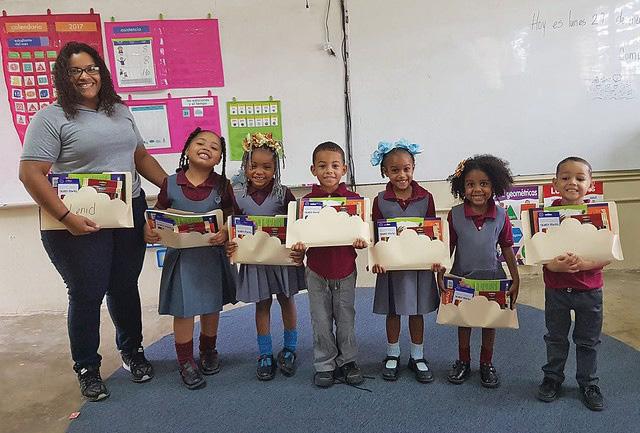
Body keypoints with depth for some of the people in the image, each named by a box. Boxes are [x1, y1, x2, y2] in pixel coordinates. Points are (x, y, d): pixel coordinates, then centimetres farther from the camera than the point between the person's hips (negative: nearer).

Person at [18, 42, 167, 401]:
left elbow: (141, 157, 18)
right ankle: (87, 368, 26)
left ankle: (132, 351, 35)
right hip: (81, 224, -5)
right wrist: (67, 218, -19)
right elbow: (30, 174, -12)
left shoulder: (120, 111, 12)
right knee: (88, 294, 5)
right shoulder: (51, 118, -6)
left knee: (124, 286, 15)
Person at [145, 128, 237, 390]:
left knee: (211, 306, 16)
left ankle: (208, 351, 40)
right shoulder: (171, 184, -4)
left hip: (212, 255, 1)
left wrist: (225, 233, -23)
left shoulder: (222, 185, -5)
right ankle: (186, 361, 24)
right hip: (181, 256, -1)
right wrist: (149, 230, -16)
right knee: (183, 309, 5)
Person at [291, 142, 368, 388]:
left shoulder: (354, 199, -5)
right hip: (317, 271, 0)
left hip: (345, 269, 0)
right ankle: (324, 365, 29)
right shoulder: (307, 201, -5)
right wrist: (298, 245, -20)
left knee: (346, 319, 14)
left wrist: (361, 241, -20)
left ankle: (347, 361, 34)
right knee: (321, 322, 11)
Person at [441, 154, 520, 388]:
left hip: (492, 277, 1)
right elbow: (448, 247, -4)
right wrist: (440, 276, -5)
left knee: (490, 322, 14)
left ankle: (486, 364, 33)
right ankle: (463, 362, 33)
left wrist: (516, 280, 0)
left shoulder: (501, 215, -10)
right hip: (462, 278, 0)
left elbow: (507, 249, -1)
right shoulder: (455, 215, -12)